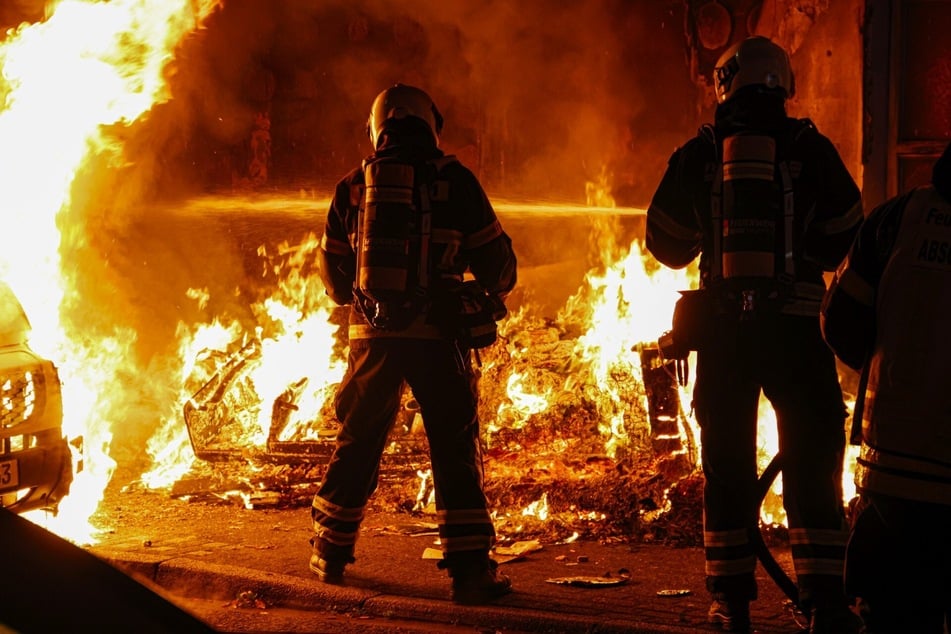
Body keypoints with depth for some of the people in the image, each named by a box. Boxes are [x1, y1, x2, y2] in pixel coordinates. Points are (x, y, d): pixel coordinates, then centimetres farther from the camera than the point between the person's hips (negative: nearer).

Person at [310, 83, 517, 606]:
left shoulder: (353, 186, 8)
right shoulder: (454, 180, -1)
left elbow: (332, 272, 16)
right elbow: (495, 259, 3)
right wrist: (493, 297, 24)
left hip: (374, 333, 3)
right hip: (437, 335, -3)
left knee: (357, 442, 16)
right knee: (455, 448, 3)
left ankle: (331, 552, 26)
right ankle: (470, 568, -1)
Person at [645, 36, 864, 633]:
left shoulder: (698, 154, 3)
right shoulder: (810, 148, -1)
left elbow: (666, 243, 7)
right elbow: (847, 227, 4)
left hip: (721, 329, 2)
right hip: (795, 328, -1)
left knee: (727, 463, 11)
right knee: (813, 460, 6)